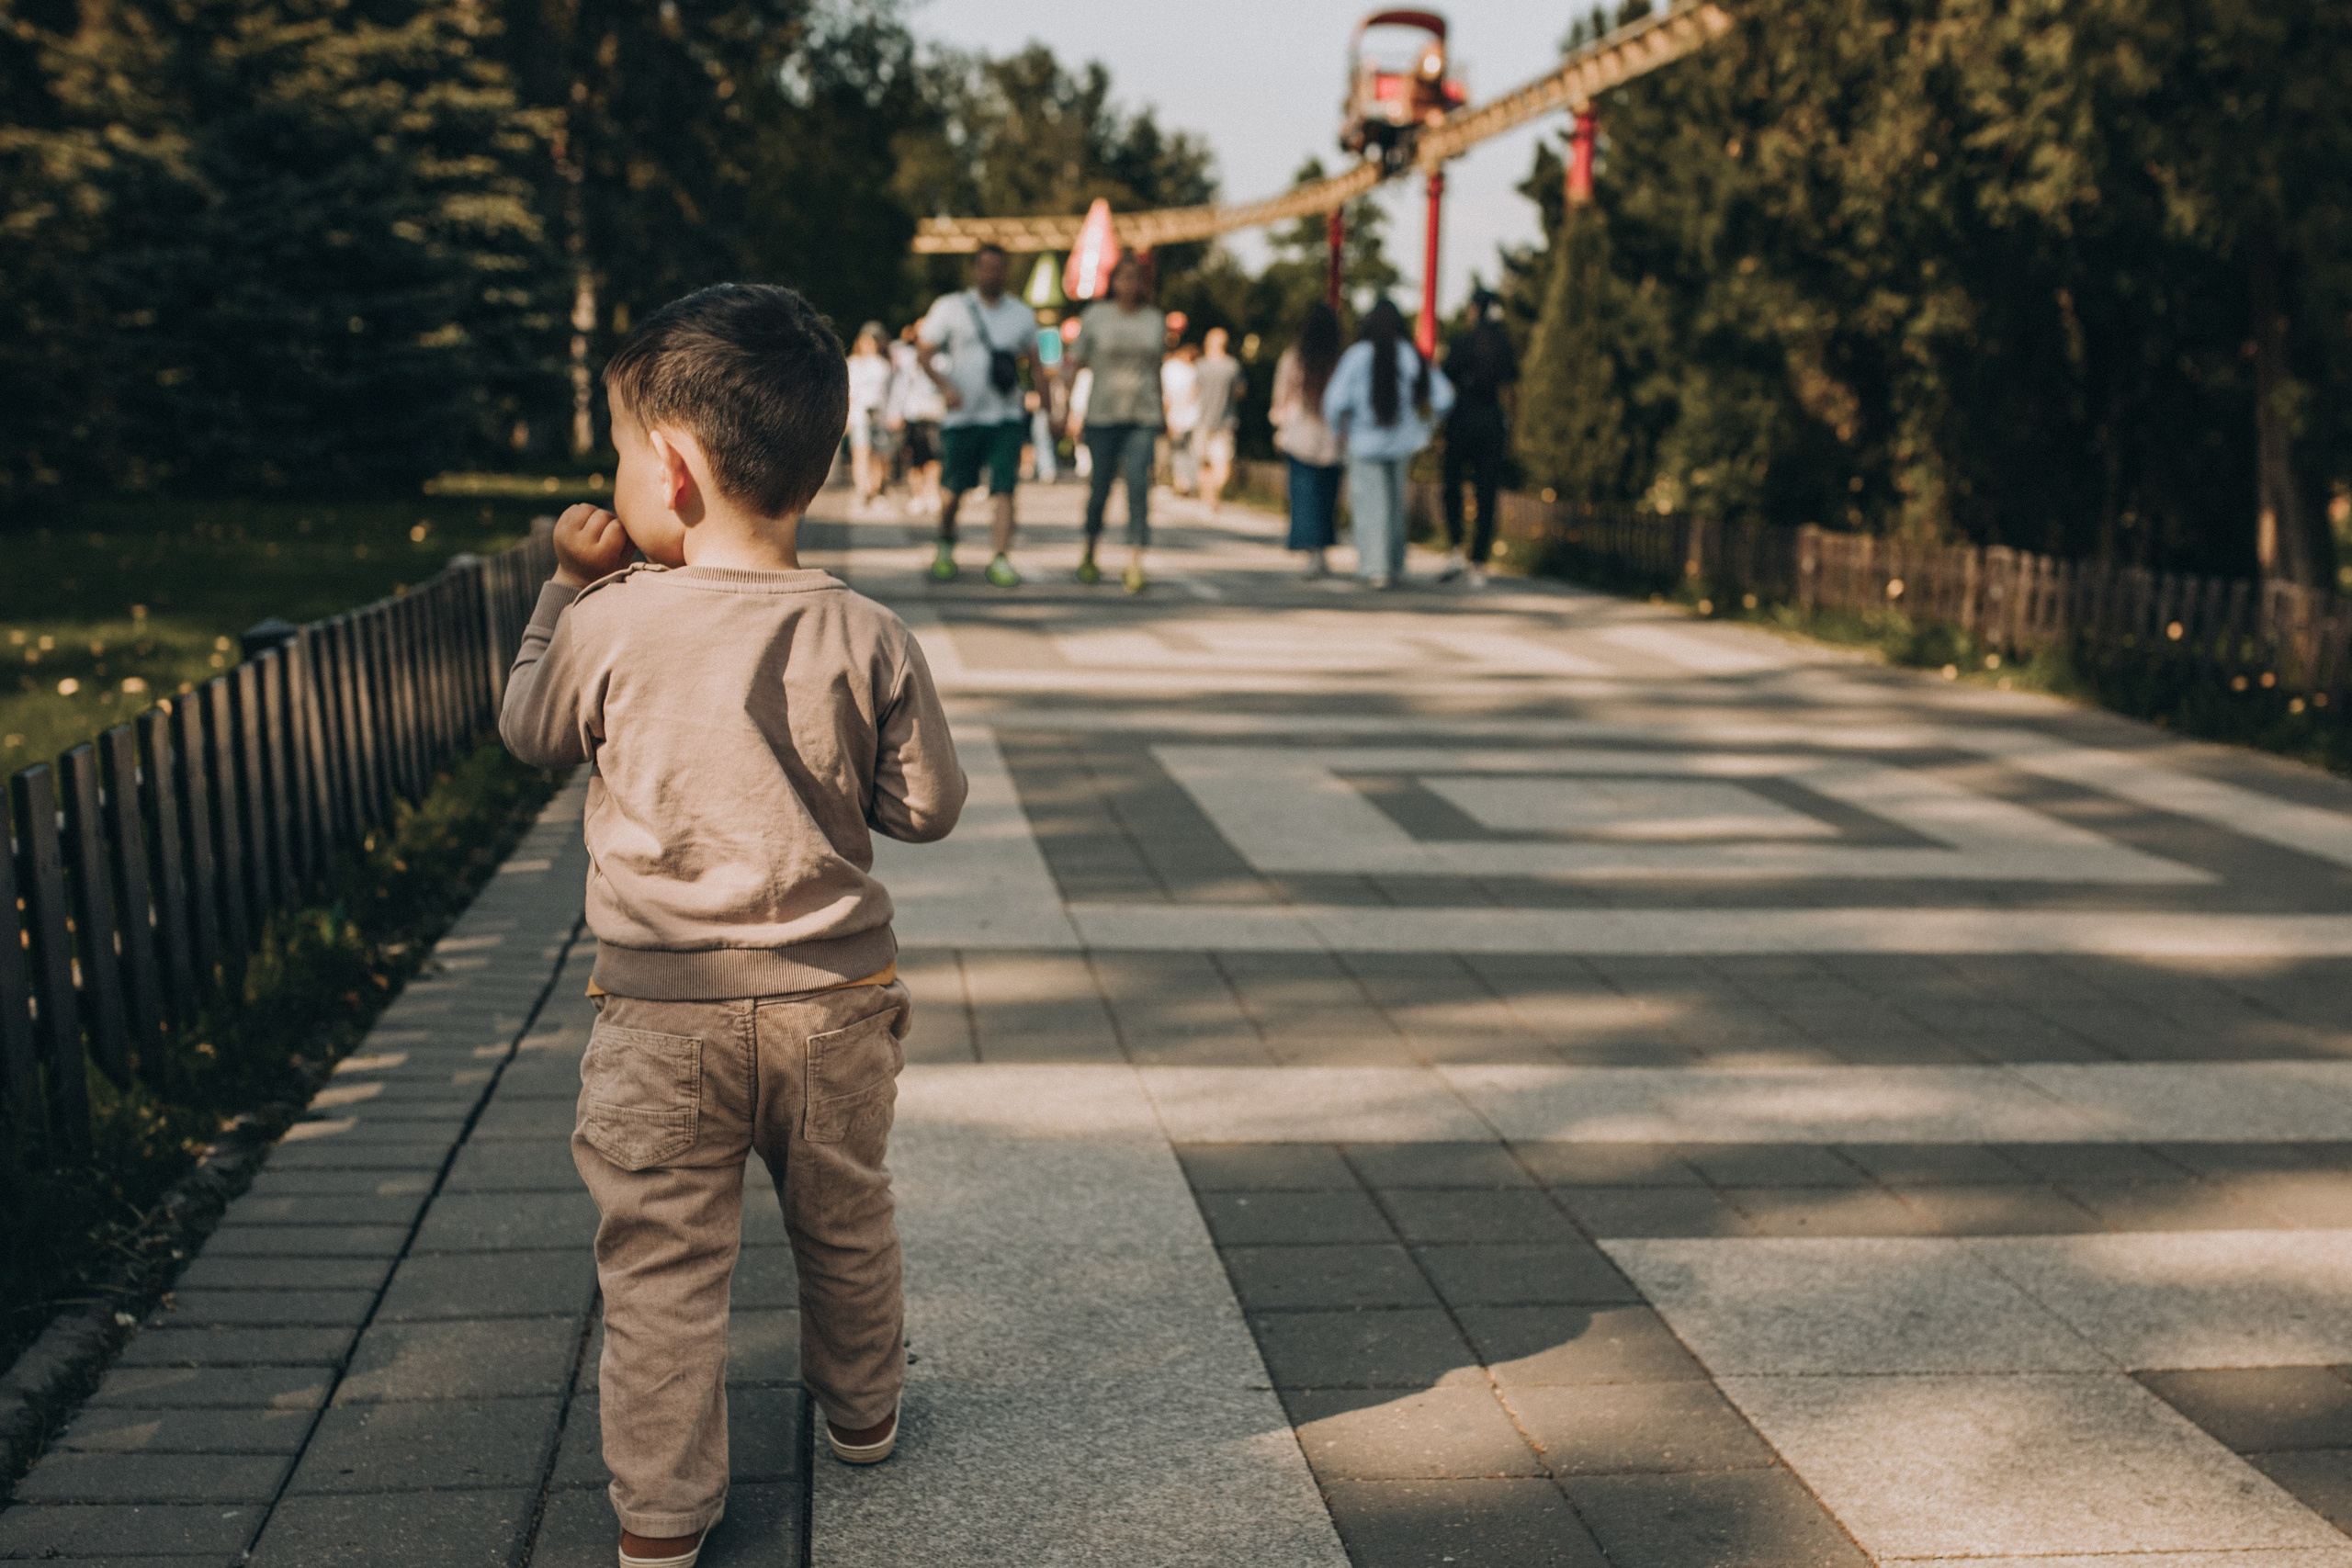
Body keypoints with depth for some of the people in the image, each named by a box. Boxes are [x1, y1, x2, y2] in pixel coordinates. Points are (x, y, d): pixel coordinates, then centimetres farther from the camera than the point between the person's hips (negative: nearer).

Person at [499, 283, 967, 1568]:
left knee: (660, 1263, 10)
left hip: (661, 1008, -2)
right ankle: (862, 1414, 44)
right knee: (845, 1226, 23)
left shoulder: (610, 622, -12)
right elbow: (926, 807, -3)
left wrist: (567, 585, 14)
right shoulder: (867, 639, -9)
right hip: (833, 998, 2)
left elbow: (529, 730, 7)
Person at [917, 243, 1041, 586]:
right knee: (952, 490, 6)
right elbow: (926, 355, 2)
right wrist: (945, 386, -16)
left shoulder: (1022, 314, 12)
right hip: (961, 415, -1)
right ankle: (945, 547, 30)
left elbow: (1035, 362, 19)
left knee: (1003, 489, -11)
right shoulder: (950, 308, 4)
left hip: (1006, 417, 1)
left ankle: (1000, 558, -12)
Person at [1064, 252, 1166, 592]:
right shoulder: (1096, 315, 2)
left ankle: (1134, 566, -16)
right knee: (1099, 489, 6)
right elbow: (1075, 363, 3)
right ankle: (1089, 556, 27)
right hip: (1102, 416, -1)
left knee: (1139, 486, -14)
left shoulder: (1156, 320, 9)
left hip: (1143, 419, 1)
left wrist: (1160, 416, 19)